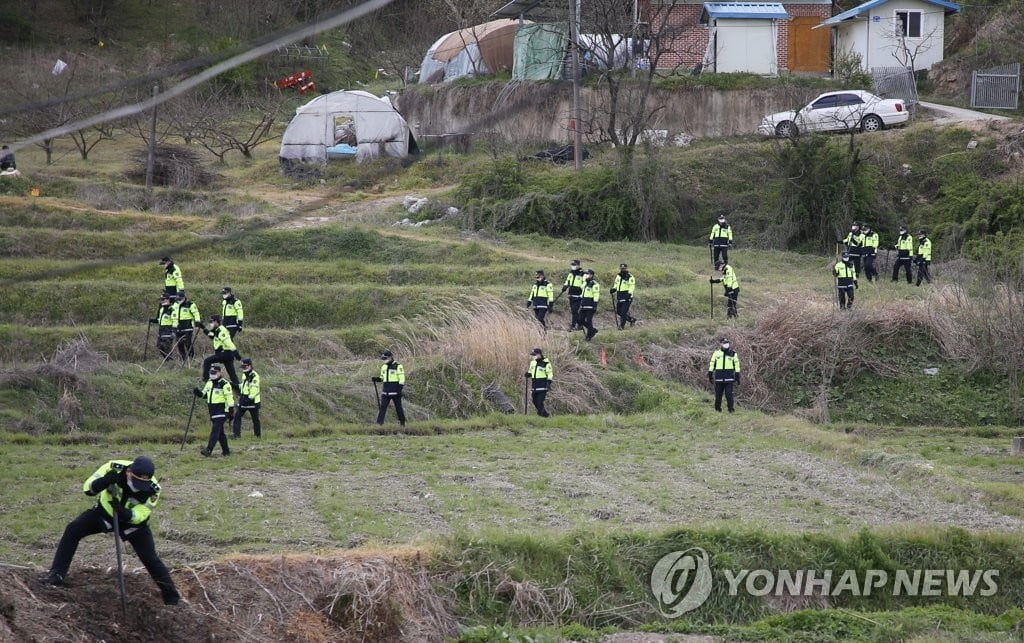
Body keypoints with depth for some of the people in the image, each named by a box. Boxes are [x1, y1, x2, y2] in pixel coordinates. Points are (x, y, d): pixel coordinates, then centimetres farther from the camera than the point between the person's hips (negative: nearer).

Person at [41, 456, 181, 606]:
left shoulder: (152, 489, -31)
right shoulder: (114, 468, -32)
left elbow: (140, 515, -28)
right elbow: (88, 489, -29)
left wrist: (125, 514, -50)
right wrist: (104, 481, -49)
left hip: (133, 521, -1)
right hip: (105, 512, 1)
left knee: (150, 558, -8)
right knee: (73, 529, -17)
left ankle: (171, 595, 9)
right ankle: (57, 573, -8)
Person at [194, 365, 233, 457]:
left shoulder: (224, 384, -11)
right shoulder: (209, 383, 12)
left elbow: (230, 399, -12)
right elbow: (204, 394, 22)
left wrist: (231, 412, -14)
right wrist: (198, 392, -1)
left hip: (221, 411, -8)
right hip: (212, 411, 8)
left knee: (215, 431, -15)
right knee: (220, 432, 14)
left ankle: (209, 450, -23)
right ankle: (226, 451, 23)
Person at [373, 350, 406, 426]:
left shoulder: (398, 366, -7)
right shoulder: (384, 366, 13)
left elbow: (402, 378, -8)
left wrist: (400, 388, -15)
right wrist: (377, 379, 3)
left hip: (395, 391, -5)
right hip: (386, 391, 5)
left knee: (398, 407, 6)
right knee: (382, 407, -4)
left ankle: (402, 422, 21)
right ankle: (379, 423, -8)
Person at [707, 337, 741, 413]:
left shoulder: (733, 354, 7)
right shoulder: (716, 353, 10)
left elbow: (737, 365, 10)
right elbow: (712, 364, 14)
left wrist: (737, 377, 6)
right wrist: (710, 375, 9)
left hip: (729, 378, -1)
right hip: (719, 378, 1)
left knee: (729, 394, -9)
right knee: (718, 395, 5)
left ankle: (731, 409, -4)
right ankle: (717, 409, 16)